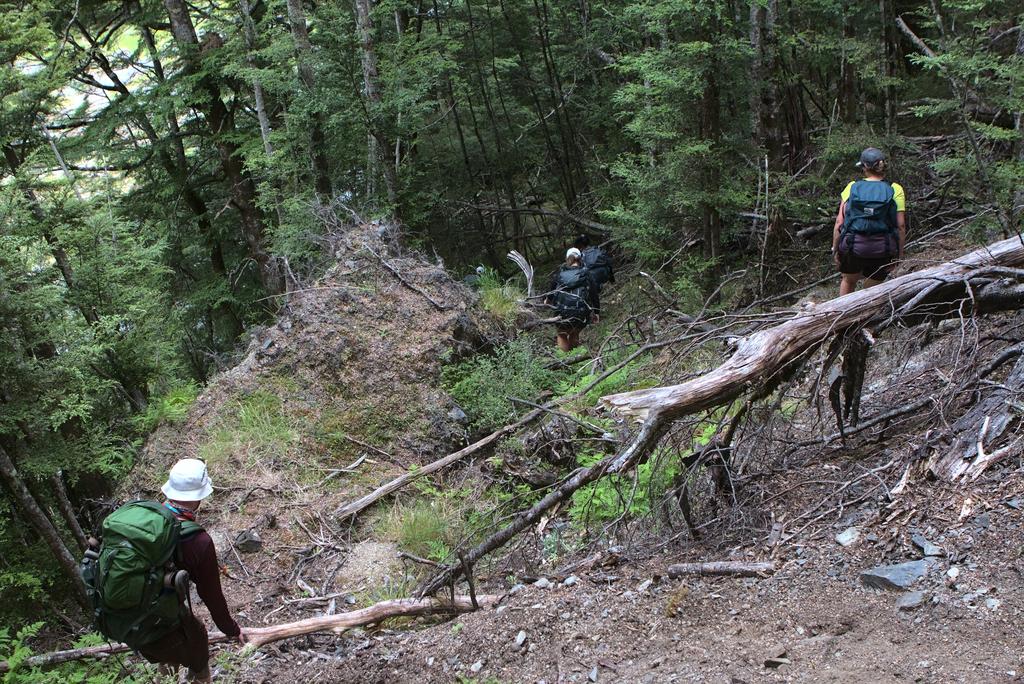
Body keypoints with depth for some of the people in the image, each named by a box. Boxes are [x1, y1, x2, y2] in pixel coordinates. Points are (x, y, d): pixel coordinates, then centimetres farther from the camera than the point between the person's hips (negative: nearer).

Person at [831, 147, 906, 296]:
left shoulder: (852, 187, 2)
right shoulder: (895, 190, 1)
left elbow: (839, 222, -3)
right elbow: (901, 226, -4)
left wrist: (835, 250, 5)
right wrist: (899, 254, 2)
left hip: (853, 245, 0)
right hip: (882, 249, 0)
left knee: (848, 281, 29)